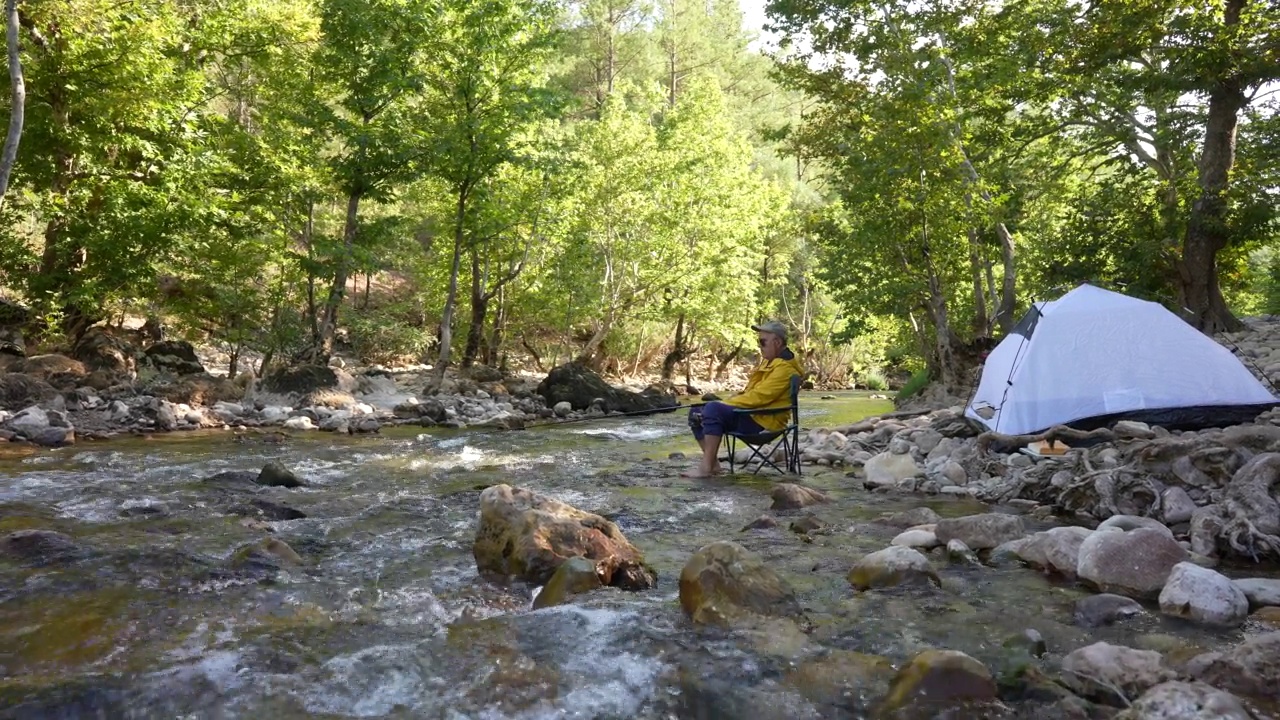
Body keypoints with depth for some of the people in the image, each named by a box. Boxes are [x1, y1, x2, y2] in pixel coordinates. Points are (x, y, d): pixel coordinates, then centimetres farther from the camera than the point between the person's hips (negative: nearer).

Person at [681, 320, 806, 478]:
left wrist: (726, 404, -17)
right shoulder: (770, 361, 18)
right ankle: (713, 463, -4)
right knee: (697, 413, 3)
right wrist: (728, 402, 4)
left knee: (713, 409, -30)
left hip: (762, 421, -11)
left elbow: (759, 397, -23)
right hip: (751, 414, 11)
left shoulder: (784, 367, -15)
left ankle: (706, 467, -29)